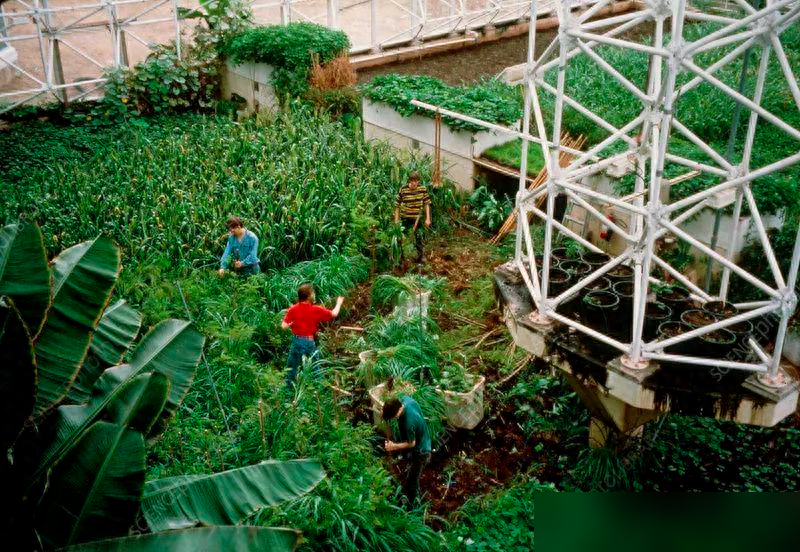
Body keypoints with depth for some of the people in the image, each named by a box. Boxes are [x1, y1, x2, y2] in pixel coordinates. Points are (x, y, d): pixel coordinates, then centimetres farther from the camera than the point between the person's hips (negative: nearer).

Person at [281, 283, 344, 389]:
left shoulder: (293, 309, -7)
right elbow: (334, 314, -2)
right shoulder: (316, 310, -10)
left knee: (291, 367, 12)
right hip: (310, 342, -1)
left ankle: (288, 388, 15)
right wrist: (339, 302, 14)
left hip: (297, 342, 1)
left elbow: (284, 326, -11)